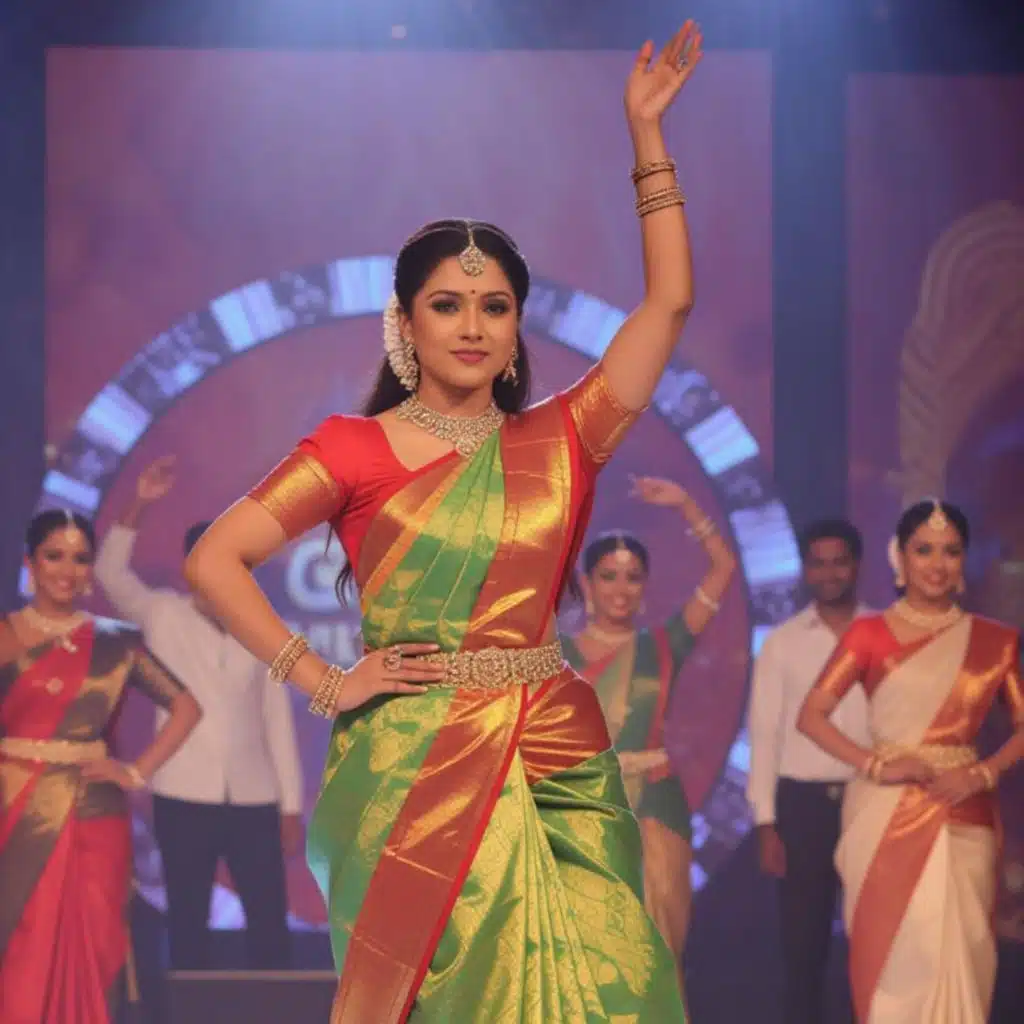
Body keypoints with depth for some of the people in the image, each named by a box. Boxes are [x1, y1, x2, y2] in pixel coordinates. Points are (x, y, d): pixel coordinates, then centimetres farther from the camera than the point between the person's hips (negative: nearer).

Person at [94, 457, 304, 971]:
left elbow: (277, 720, 9)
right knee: (188, 922, 2)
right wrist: (139, 506, -24)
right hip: (185, 798, -2)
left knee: (270, 920, 1)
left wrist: (291, 806, 5)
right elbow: (111, 573, -11)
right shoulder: (163, 615, 4)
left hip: (254, 799, 2)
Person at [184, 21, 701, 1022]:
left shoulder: (557, 443, 11)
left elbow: (667, 300, 9)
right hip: (413, 765, -2)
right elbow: (214, 558, -1)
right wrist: (322, 683, -5)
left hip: (557, 768, 3)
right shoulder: (355, 449, 3)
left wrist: (646, 132, 9)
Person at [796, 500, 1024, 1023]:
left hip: (963, 817, 2)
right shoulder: (869, 634, 1)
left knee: (957, 956, 0)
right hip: (886, 814, -2)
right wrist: (874, 765, -13)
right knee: (891, 951, -1)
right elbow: (811, 715, -2)